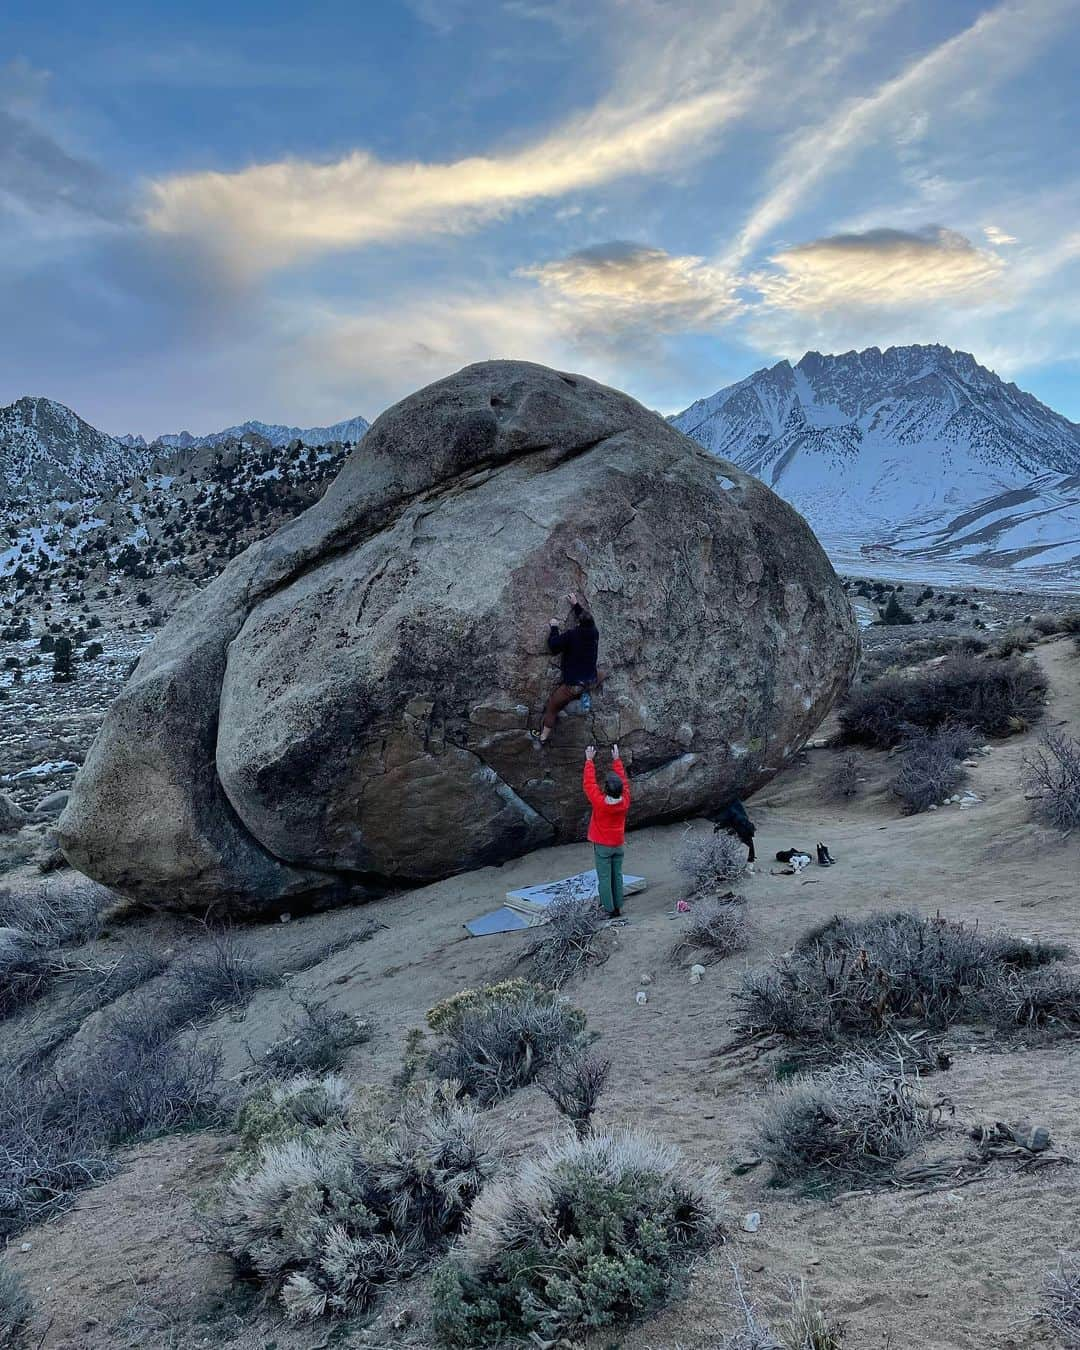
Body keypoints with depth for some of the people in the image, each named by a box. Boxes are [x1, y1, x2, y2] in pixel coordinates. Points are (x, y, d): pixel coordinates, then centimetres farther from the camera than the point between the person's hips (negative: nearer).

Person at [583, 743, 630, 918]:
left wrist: (590, 760, -5)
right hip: (618, 844, 4)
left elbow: (588, 782, -13)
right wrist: (616, 760, 8)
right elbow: (624, 781, 2)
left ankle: (609, 910, 4)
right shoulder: (625, 801, -13)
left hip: (602, 846, -4)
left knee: (604, 878, 3)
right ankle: (618, 908, 17)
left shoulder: (599, 802, -23)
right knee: (617, 876, 12)